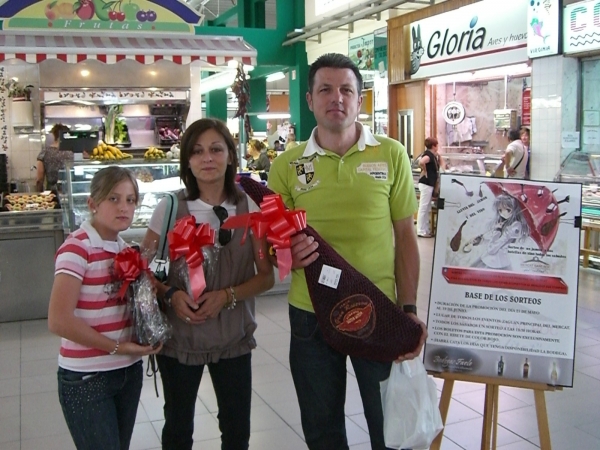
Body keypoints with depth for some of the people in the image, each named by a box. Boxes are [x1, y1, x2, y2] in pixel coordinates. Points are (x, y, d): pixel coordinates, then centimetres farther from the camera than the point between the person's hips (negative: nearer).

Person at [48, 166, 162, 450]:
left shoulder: (124, 249, 6)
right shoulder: (77, 247, -17)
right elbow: (58, 321, -24)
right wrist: (116, 347, -18)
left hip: (129, 370, 7)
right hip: (86, 378, -7)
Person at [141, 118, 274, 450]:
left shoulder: (250, 208, -6)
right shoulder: (170, 208, -8)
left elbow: (266, 276, -4)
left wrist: (227, 296, -20)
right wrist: (171, 295, -21)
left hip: (234, 338, 1)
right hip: (178, 337, 0)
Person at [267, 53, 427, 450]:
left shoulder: (392, 155, -2)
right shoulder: (287, 164, 0)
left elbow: (405, 237, 0)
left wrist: (409, 308, -5)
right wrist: (286, 254, -17)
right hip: (310, 313, 1)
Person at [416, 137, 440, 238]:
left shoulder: (430, 154, 12)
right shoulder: (429, 154, -17)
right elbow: (421, 162, -36)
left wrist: (437, 156, 17)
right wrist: (425, 172, -21)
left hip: (429, 184, 10)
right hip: (426, 184, -10)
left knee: (426, 208, 15)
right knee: (423, 208, -5)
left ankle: (426, 229, 22)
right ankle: (421, 231, 0)